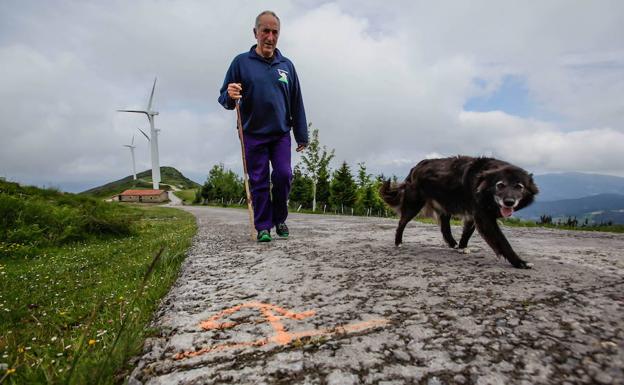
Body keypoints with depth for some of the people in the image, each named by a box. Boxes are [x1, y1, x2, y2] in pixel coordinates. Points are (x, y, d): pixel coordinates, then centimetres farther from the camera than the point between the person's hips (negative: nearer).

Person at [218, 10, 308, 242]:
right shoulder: (241, 62, 0)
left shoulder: (286, 65, 6)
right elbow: (223, 98, 1)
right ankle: (263, 227, 14)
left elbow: (297, 104, 9)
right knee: (259, 182, 2)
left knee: (283, 175, -7)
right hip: (253, 135, -1)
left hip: (281, 134, 1)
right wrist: (230, 96, -23)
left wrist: (302, 136, 7)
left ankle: (279, 219, 16)